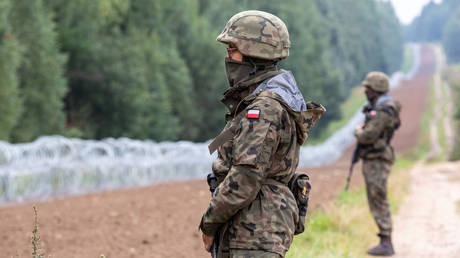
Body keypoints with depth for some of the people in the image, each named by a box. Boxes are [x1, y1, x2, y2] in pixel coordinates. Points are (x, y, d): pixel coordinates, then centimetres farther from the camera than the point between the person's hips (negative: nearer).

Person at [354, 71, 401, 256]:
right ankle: (385, 241, 15)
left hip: (377, 161, -11)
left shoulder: (383, 110, -18)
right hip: (371, 160, 11)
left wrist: (358, 132, -3)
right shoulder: (376, 107, 16)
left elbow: (368, 136, -24)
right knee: (375, 202, 12)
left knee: (379, 202, -9)